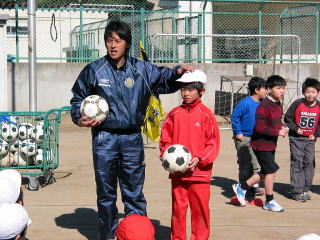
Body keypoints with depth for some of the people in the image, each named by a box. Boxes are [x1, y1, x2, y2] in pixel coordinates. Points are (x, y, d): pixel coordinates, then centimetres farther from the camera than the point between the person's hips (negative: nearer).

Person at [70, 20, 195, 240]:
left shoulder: (142, 70, 1)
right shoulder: (94, 70, -1)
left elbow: (164, 78, 12)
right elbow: (78, 98, 10)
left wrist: (177, 72, -9)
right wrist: (80, 119, -6)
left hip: (132, 139, 0)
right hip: (104, 139, 0)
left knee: (134, 193, 5)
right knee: (106, 193, 10)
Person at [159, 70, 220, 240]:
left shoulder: (206, 115, -2)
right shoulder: (174, 114, 6)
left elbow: (213, 143, -2)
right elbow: (165, 139, 11)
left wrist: (199, 159, -14)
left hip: (199, 171, -2)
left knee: (200, 208, 4)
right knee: (178, 208, 6)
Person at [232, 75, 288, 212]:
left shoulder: (278, 105, 7)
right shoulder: (264, 106, -22)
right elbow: (260, 127, -26)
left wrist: (282, 127, 0)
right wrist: (278, 132, -22)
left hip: (271, 144, 9)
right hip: (261, 145, -9)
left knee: (265, 172, 14)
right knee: (271, 170, -5)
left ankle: (242, 188, 29)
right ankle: (269, 202, 9)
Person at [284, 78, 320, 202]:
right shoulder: (297, 104, -12)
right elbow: (287, 119, -3)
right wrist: (295, 129, -13)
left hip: (310, 140, 4)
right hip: (296, 138, -3)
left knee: (309, 162, 2)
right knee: (297, 163, -5)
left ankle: (305, 189, 14)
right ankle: (297, 191, -2)